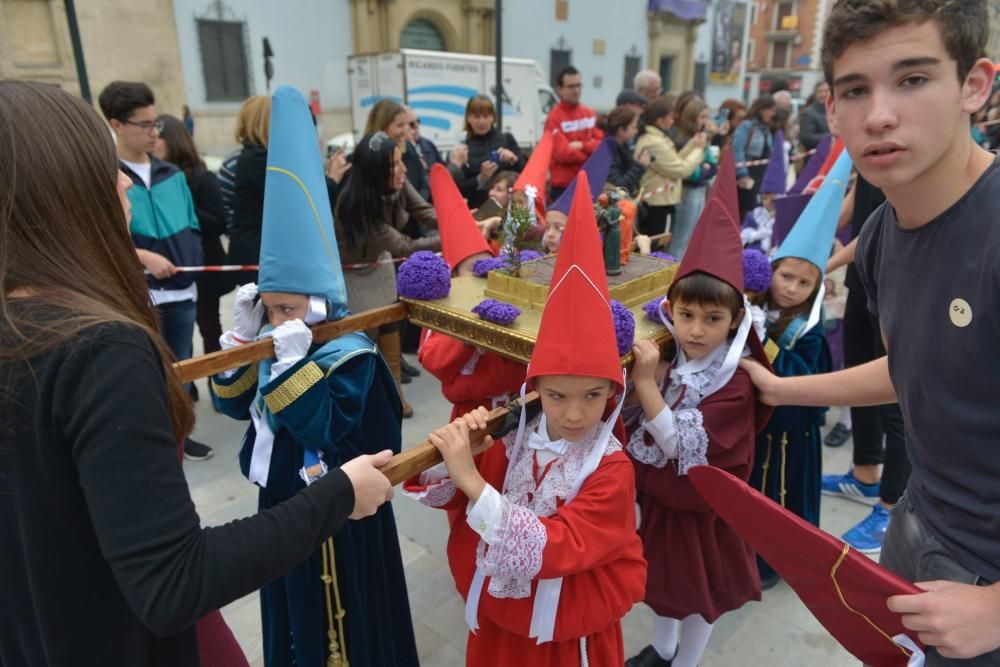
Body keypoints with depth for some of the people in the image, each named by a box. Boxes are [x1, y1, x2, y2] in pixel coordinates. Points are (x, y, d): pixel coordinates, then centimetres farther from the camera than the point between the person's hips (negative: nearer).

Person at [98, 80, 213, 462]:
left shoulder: (172, 174, 9)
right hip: (139, 296, -5)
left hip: (182, 291, 5)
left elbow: (191, 227, 14)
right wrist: (142, 256, -20)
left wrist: (191, 263, 0)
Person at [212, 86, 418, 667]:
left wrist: (294, 363, -37)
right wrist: (245, 336, -11)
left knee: (339, 615, 15)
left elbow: (323, 428, -30)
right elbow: (234, 405, 0)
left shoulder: (351, 354, -25)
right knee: (291, 608, 28)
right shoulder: (272, 343, -3)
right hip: (281, 496, 8)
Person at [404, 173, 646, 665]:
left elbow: (548, 550, -34)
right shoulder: (513, 440, -14)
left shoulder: (613, 472, -24)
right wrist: (446, 457, -30)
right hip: (496, 621, 3)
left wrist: (472, 480, -42)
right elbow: (439, 494, -8)